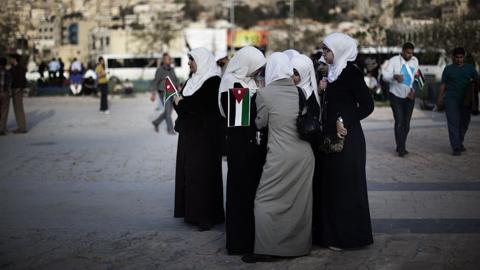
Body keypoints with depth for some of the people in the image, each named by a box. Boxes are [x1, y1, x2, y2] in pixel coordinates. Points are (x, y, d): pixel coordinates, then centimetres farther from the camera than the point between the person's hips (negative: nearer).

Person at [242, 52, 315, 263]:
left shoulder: (265, 94, -7)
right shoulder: (300, 92, 4)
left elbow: (260, 123, 2)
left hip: (280, 157, -5)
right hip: (305, 154, 5)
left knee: (265, 201, 3)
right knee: (300, 202, 14)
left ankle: (266, 249, 0)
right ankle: (299, 245, 22)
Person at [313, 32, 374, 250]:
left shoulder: (351, 72, -13)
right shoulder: (333, 72, 11)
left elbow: (367, 105, -15)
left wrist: (345, 122, -18)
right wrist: (321, 91, 0)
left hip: (347, 137, -9)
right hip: (330, 135, 9)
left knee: (345, 185, 0)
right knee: (329, 184, 13)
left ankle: (346, 236, 10)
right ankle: (329, 231, 23)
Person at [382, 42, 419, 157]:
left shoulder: (415, 60, 4)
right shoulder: (394, 60, -10)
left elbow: (415, 76, 10)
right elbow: (385, 75, -19)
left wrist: (412, 89, -4)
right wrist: (395, 76, -39)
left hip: (409, 96, 4)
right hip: (396, 96, -4)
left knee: (406, 123, 6)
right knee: (399, 122, -11)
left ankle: (401, 147, 18)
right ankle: (401, 149, -9)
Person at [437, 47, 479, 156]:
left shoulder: (470, 68, 10)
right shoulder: (448, 69, 7)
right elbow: (443, 85, 8)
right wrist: (440, 98, 2)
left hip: (466, 100, 3)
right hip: (451, 99, -2)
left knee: (464, 123, 10)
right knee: (453, 123, -10)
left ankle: (460, 143, 30)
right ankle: (456, 148, -13)